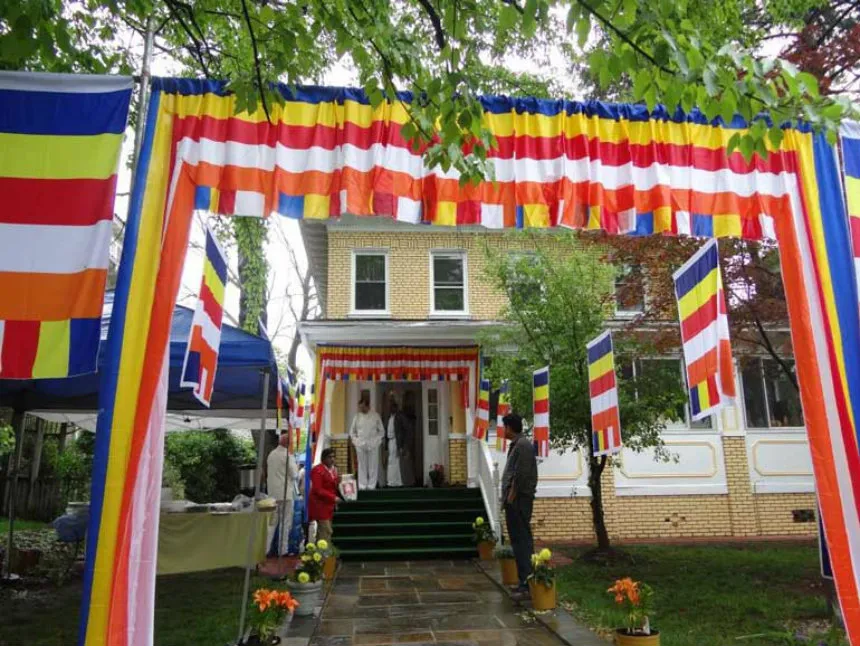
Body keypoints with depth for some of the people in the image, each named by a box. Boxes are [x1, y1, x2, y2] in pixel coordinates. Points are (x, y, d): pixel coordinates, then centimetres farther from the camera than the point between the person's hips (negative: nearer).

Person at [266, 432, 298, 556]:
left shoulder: (271, 454, 8)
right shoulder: (287, 456, -14)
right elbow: (294, 474, -10)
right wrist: (296, 467, 8)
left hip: (272, 492, 7)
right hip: (285, 493, -6)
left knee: (272, 522, 11)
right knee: (285, 523, 3)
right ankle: (283, 550, 6)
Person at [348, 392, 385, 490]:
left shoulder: (375, 415, 1)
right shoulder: (357, 416, 5)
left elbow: (381, 431, 7)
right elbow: (352, 431, 13)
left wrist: (377, 441, -1)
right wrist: (355, 441, 3)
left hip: (373, 445, -1)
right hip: (360, 445, 1)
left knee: (373, 466, 0)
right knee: (362, 466, 4)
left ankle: (371, 486, 8)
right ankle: (362, 486, 11)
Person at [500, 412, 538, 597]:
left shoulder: (522, 445, -14)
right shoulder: (516, 444, 17)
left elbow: (520, 475, -20)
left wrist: (511, 497, -17)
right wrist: (508, 497, 16)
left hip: (518, 500, -10)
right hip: (516, 500, 10)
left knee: (521, 540, -9)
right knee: (520, 539, 12)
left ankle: (527, 582, -8)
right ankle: (526, 580, 18)